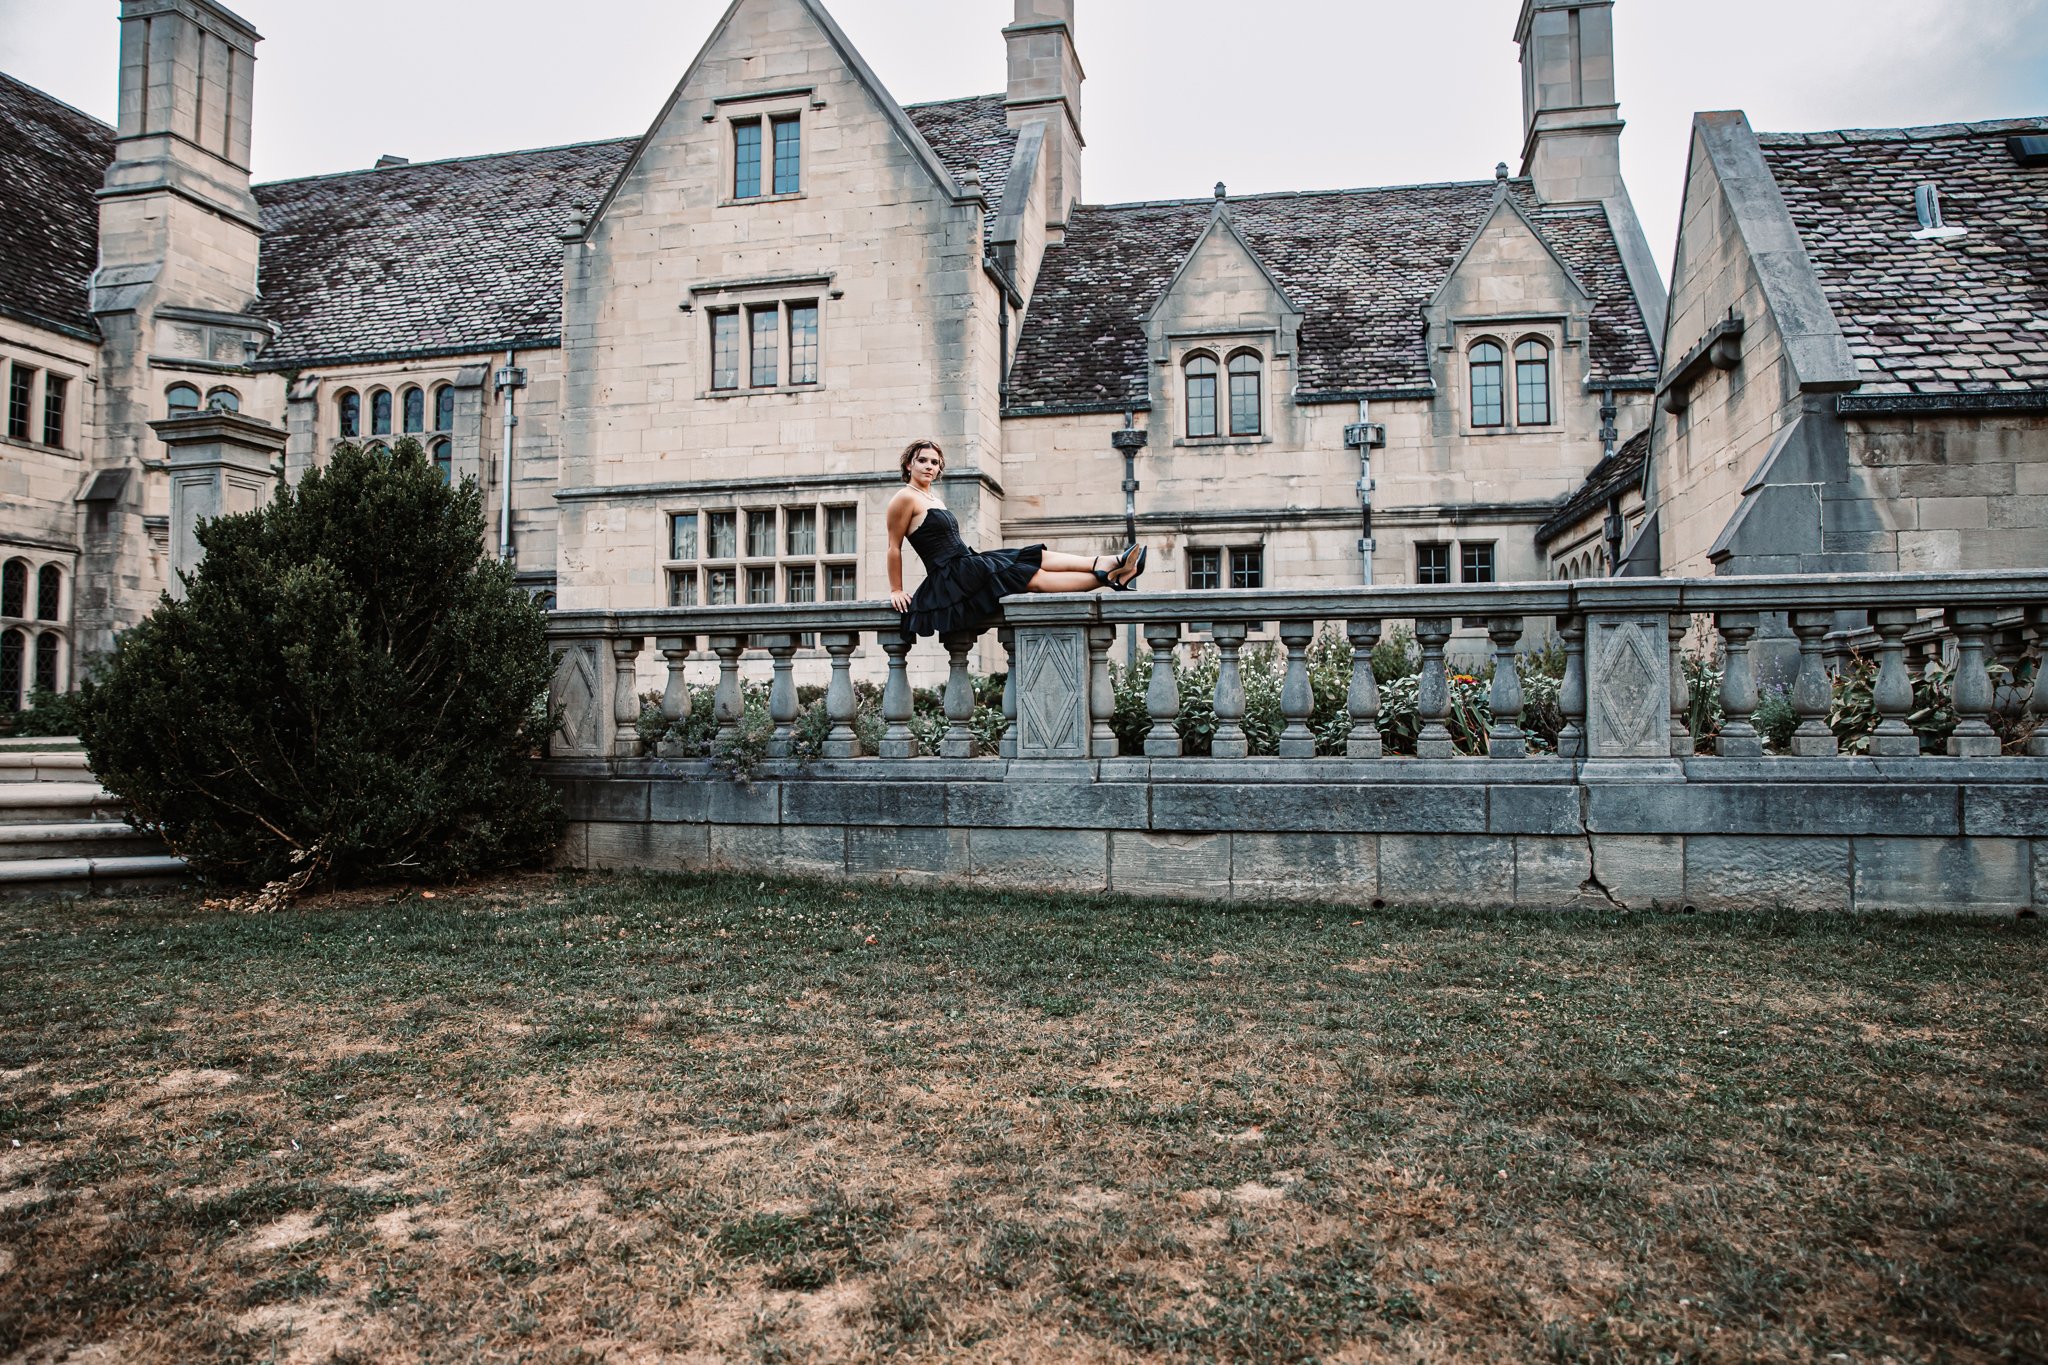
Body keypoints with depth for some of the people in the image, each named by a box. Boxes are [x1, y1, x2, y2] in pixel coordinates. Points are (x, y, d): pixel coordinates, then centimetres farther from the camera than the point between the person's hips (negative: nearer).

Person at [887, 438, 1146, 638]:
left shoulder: (933, 499, 20)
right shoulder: (905, 498, -8)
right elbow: (894, 547, -7)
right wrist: (896, 591, -7)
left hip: (968, 564, 9)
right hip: (952, 576, -9)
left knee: (1038, 557, -2)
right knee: (1035, 578, -12)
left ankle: (1107, 564, -9)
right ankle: (1108, 577, -14)